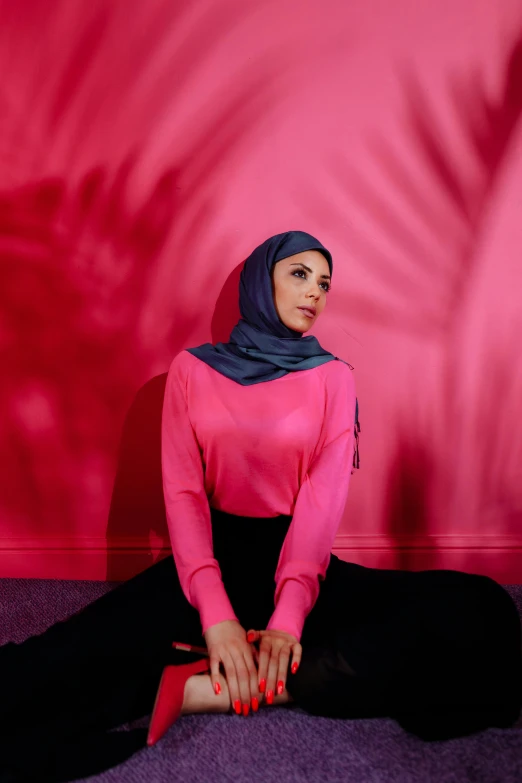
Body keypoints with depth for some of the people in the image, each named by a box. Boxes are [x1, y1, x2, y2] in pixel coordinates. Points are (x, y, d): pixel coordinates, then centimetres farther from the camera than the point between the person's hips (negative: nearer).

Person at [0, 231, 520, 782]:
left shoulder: (333, 376, 3)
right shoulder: (192, 369, 2)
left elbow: (325, 493, -9)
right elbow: (182, 491, -7)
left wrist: (289, 612, -23)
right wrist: (215, 613, -21)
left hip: (297, 558, 3)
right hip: (214, 557, -2)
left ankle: (200, 690, -26)